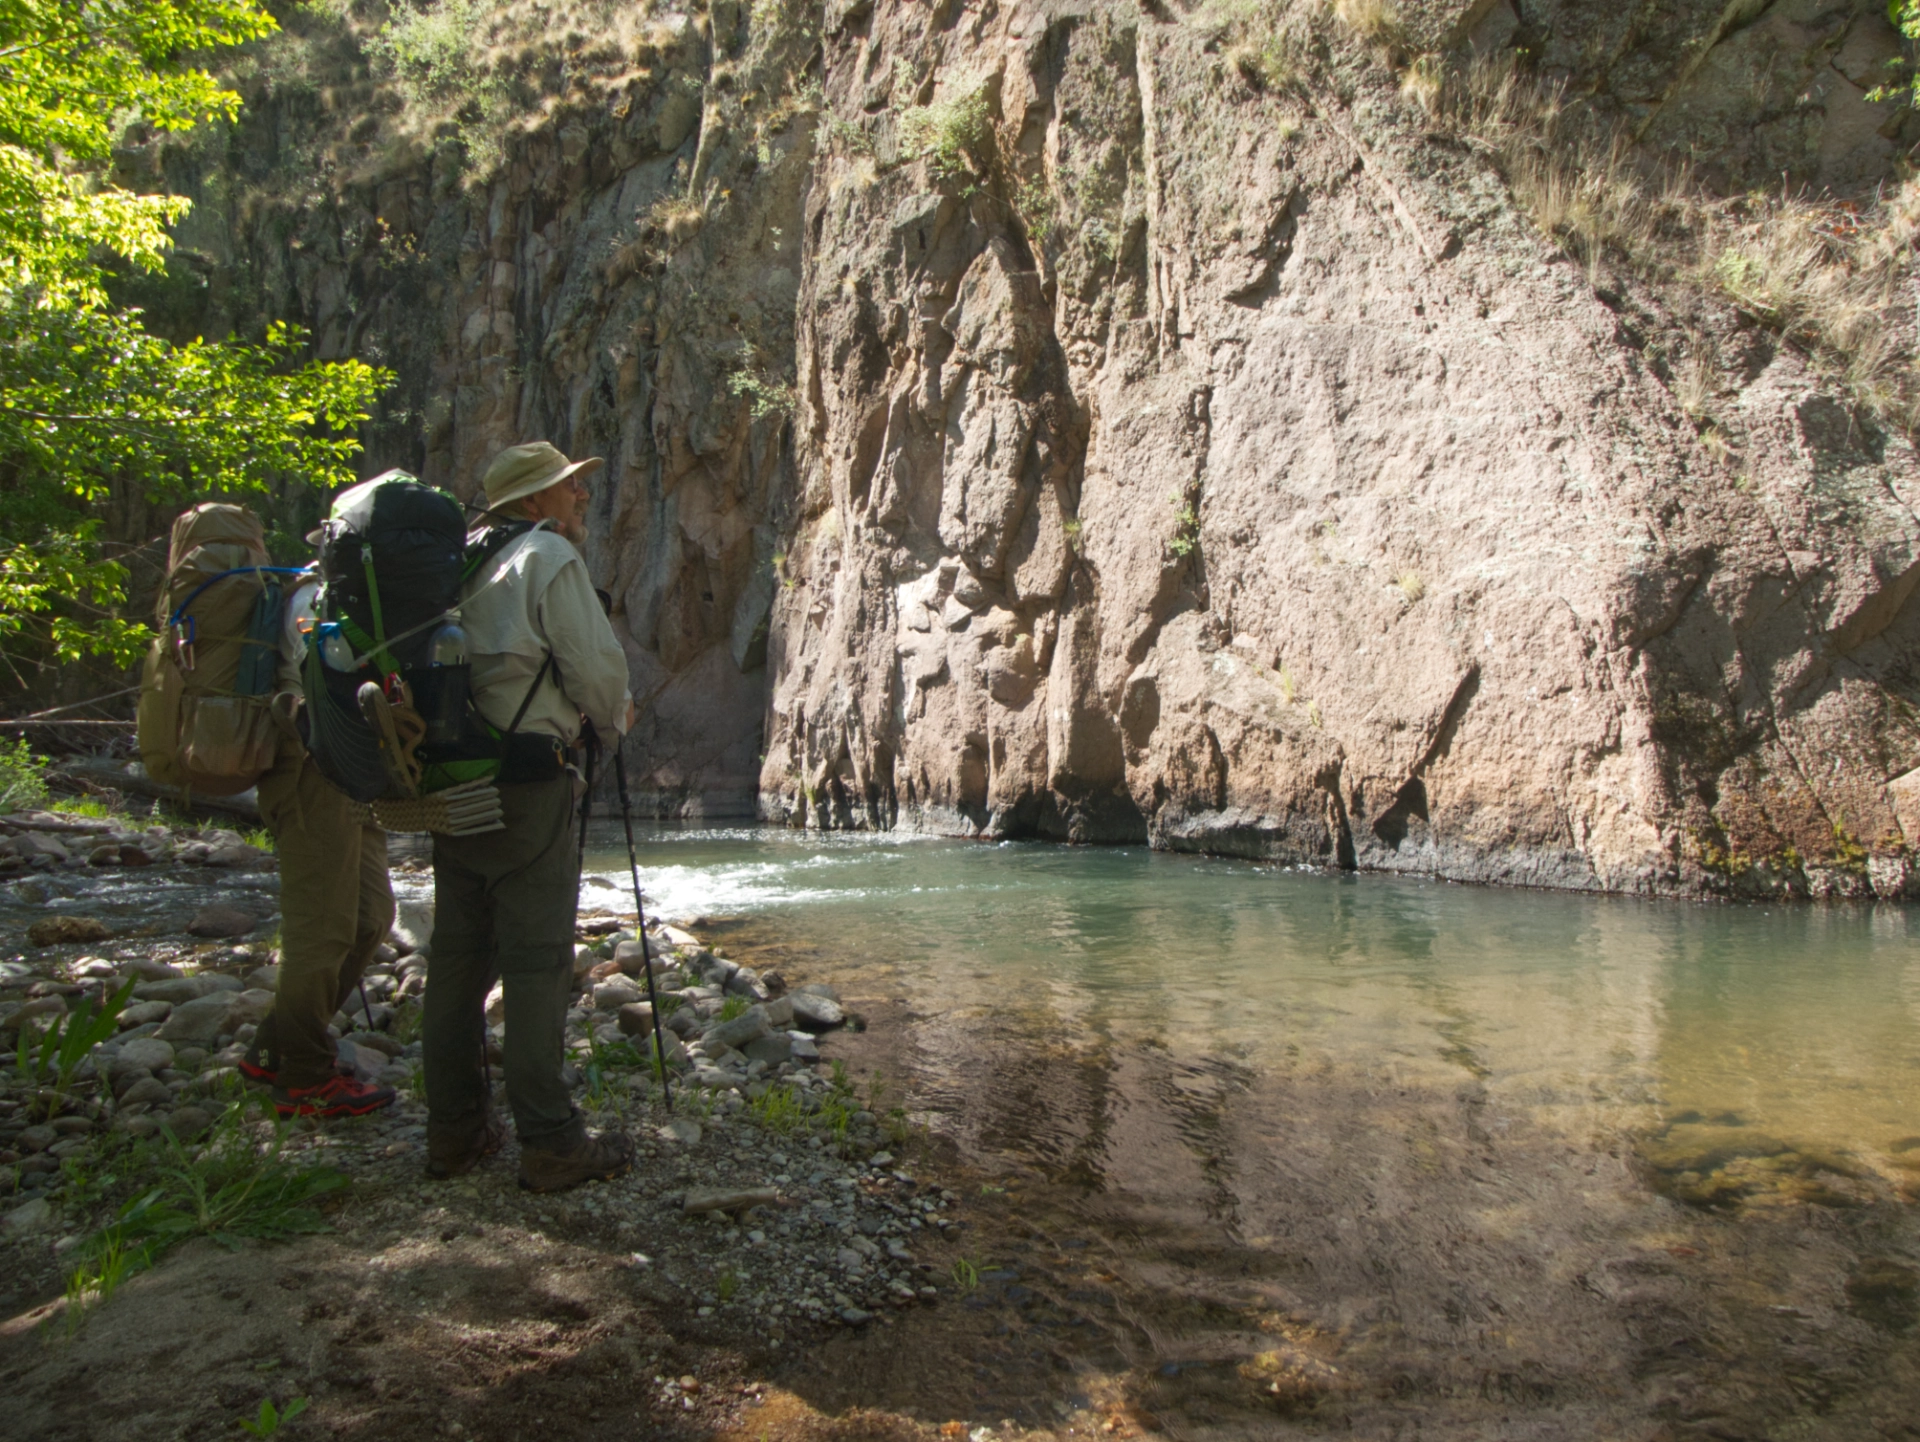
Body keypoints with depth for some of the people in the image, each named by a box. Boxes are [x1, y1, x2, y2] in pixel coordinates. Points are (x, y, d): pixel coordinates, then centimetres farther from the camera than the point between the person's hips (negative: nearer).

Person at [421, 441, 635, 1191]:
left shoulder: (469, 565, 17)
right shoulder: (549, 558, -5)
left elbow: (482, 665, 18)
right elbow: (595, 666, -11)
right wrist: (615, 718, 10)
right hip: (526, 778, -8)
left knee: (458, 954, 11)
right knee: (537, 960, -5)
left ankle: (455, 1129, 19)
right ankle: (550, 1142, -1)